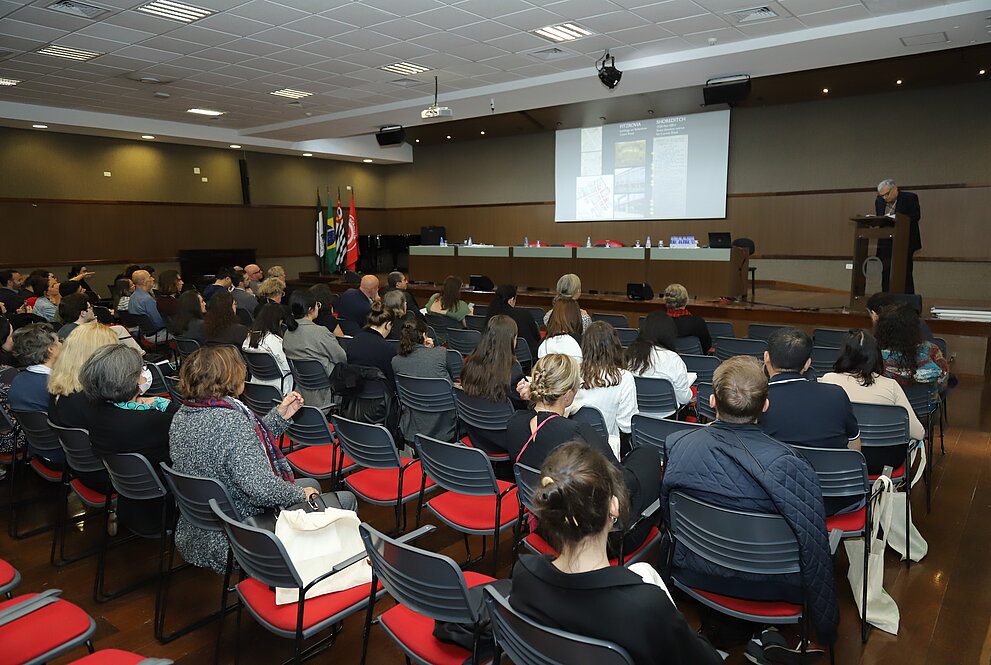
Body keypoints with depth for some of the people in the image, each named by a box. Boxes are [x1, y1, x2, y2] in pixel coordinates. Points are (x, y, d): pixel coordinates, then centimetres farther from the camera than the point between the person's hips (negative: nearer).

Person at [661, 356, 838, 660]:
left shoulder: (677, 445, -17)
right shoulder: (788, 466, -28)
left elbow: (666, 512, -1)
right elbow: (815, 551, -20)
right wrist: (826, 627, -3)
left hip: (693, 575, 4)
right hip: (767, 586, -4)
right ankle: (769, 634, 18)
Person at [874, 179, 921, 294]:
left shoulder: (910, 198, -3)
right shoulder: (879, 201, 12)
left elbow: (916, 215, -12)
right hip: (885, 244, 5)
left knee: (905, 274, -3)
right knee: (886, 274, 6)